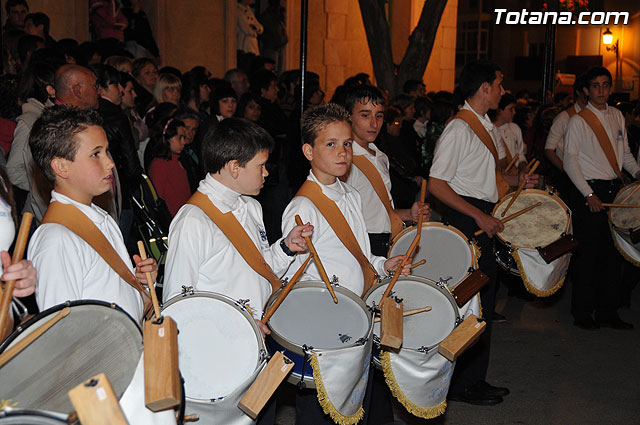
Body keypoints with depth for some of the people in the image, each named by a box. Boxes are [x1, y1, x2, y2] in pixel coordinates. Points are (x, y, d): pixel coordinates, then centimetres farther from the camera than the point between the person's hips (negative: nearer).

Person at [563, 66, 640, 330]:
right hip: (589, 192, -5)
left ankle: (608, 312, 18)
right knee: (588, 254, -3)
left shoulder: (617, 116, 12)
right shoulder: (578, 121, -5)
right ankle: (583, 313, 9)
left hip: (615, 189, 6)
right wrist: (589, 194, -16)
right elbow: (570, 161, -9)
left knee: (613, 252, 8)